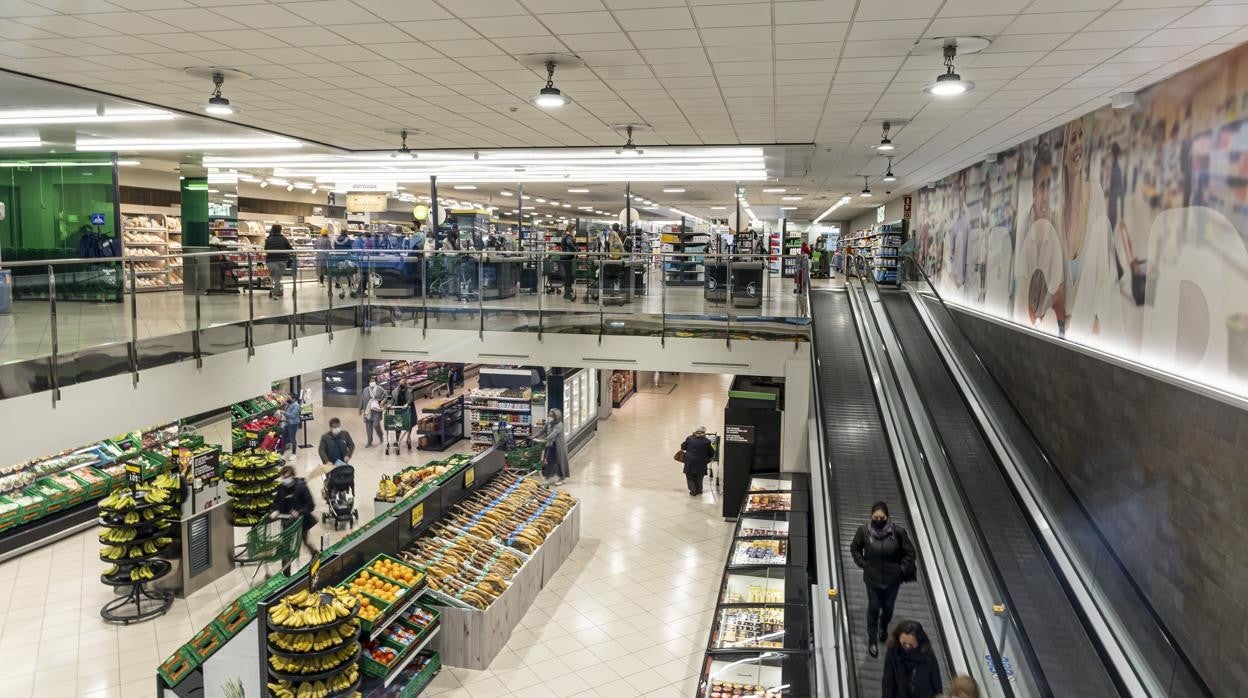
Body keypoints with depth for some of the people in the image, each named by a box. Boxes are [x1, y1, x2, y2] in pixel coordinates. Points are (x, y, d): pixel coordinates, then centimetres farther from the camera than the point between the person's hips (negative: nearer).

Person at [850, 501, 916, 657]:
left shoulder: (898, 531, -19)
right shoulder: (864, 530, -17)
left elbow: (910, 552, -4)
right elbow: (854, 548, 2)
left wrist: (902, 569, -6)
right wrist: (863, 564, -4)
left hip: (892, 579, 1)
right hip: (872, 578, -1)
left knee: (888, 607, 20)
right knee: (873, 608, 7)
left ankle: (884, 627, 53)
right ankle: (872, 641, 27)